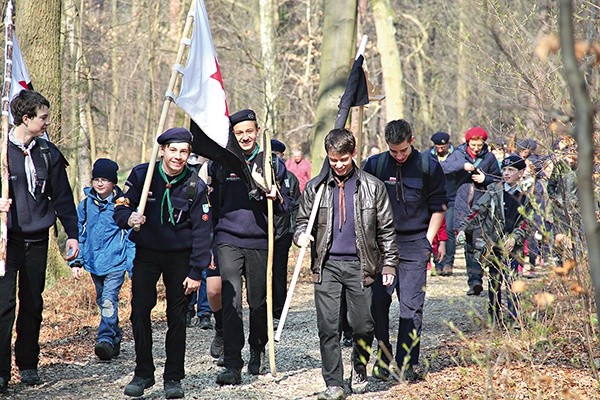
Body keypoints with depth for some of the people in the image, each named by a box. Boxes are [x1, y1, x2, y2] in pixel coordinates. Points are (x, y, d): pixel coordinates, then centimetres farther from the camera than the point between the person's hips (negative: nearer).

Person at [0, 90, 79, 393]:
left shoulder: (48, 153, 7)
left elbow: (62, 196, 12)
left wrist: (72, 233, 7)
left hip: (37, 239, 4)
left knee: (33, 303, 9)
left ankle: (28, 364, 21)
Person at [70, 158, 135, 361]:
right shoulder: (86, 205, 5)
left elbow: (131, 237, -1)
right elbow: (79, 234, 13)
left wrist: (133, 266, -2)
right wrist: (76, 261, 6)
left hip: (116, 262, -5)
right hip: (94, 263, 5)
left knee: (109, 300, -18)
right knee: (103, 302, 14)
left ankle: (105, 339, -23)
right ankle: (116, 338, 27)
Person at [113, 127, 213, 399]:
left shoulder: (195, 186, -8)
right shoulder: (141, 175, -7)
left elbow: (202, 231, -5)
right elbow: (120, 209, -4)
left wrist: (196, 272, -9)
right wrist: (129, 218, -29)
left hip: (180, 257, 0)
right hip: (146, 254, 0)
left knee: (177, 318, 3)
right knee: (139, 312, -6)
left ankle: (174, 378, 13)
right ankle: (143, 373, 7)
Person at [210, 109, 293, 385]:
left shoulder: (272, 164, 4)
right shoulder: (219, 163, 5)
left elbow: (288, 208, 9)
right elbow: (211, 205, 16)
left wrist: (277, 199, -14)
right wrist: (208, 246, 13)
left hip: (260, 242, 1)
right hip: (228, 241, -1)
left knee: (259, 302, 11)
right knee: (231, 301, -13)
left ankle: (257, 352, 35)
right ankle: (232, 365, -13)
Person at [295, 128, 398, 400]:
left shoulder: (373, 187, 3)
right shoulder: (315, 188, 7)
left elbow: (386, 229, 6)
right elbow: (303, 220, 14)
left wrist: (389, 264, 2)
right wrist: (302, 234, -9)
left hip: (359, 265, -1)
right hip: (327, 265, 1)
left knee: (363, 326, 1)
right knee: (327, 327, -4)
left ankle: (359, 369, 28)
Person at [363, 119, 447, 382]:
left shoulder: (428, 166, 0)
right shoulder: (375, 165, 3)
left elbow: (438, 208, 6)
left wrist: (427, 242, -1)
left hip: (415, 244, -1)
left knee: (411, 306, -2)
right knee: (377, 301, -3)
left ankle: (407, 363, 2)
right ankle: (383, 358, 10)